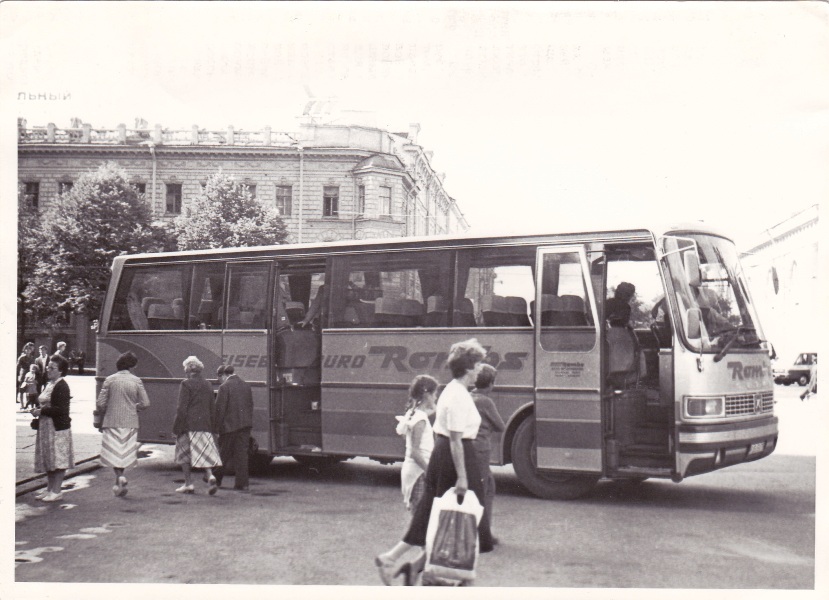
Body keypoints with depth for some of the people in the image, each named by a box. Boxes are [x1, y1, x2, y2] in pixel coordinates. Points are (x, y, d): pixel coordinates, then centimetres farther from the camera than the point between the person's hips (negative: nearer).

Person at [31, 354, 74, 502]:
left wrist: (41, 411, -18)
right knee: (48, 459, 13)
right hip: (46, 427, 10)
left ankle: (56, 491, 2)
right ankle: (49, 489, 21)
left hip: (58, 428, -10)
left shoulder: (62, 386, -15)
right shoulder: (49, 385, 15)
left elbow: (61, 409, -22)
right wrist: (37, 410, 6)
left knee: (58, 459, -3)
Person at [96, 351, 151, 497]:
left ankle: (119, 476, -16)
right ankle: (119, 481, 17)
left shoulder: (110, 380, -4)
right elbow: (145, 403, -5)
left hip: (112, 422, -1)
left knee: (114, 453, 4)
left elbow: (100, 403, -6)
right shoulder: (136, 381, -3)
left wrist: (102, 412, 16)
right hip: (130, 423, 1)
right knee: (125, 452, 13)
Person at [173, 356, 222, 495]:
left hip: (189, 425, -6)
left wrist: (177, 427, -9)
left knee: (184, 453, 7)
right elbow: (212, 409, 14)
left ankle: (189, 484, 8)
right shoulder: (207, 385, 11)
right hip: (205, 426, 6)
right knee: (205, 452, 8)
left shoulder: (186, 384, -8)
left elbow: (182, 408, -12)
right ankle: (210, 476, -13)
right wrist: (210, 426, 18)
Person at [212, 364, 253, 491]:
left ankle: (217, 479, 25)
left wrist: (216, 428, -7)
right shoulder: (246, 385, 7)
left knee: (224, 453, 10)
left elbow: (220, 409, -12)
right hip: (245, 424, 5)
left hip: (229, 425, -5)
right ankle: (242, 483, 4)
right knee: (242, 453, 6)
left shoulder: (224, 387, -11)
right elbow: (250, 406, 12)